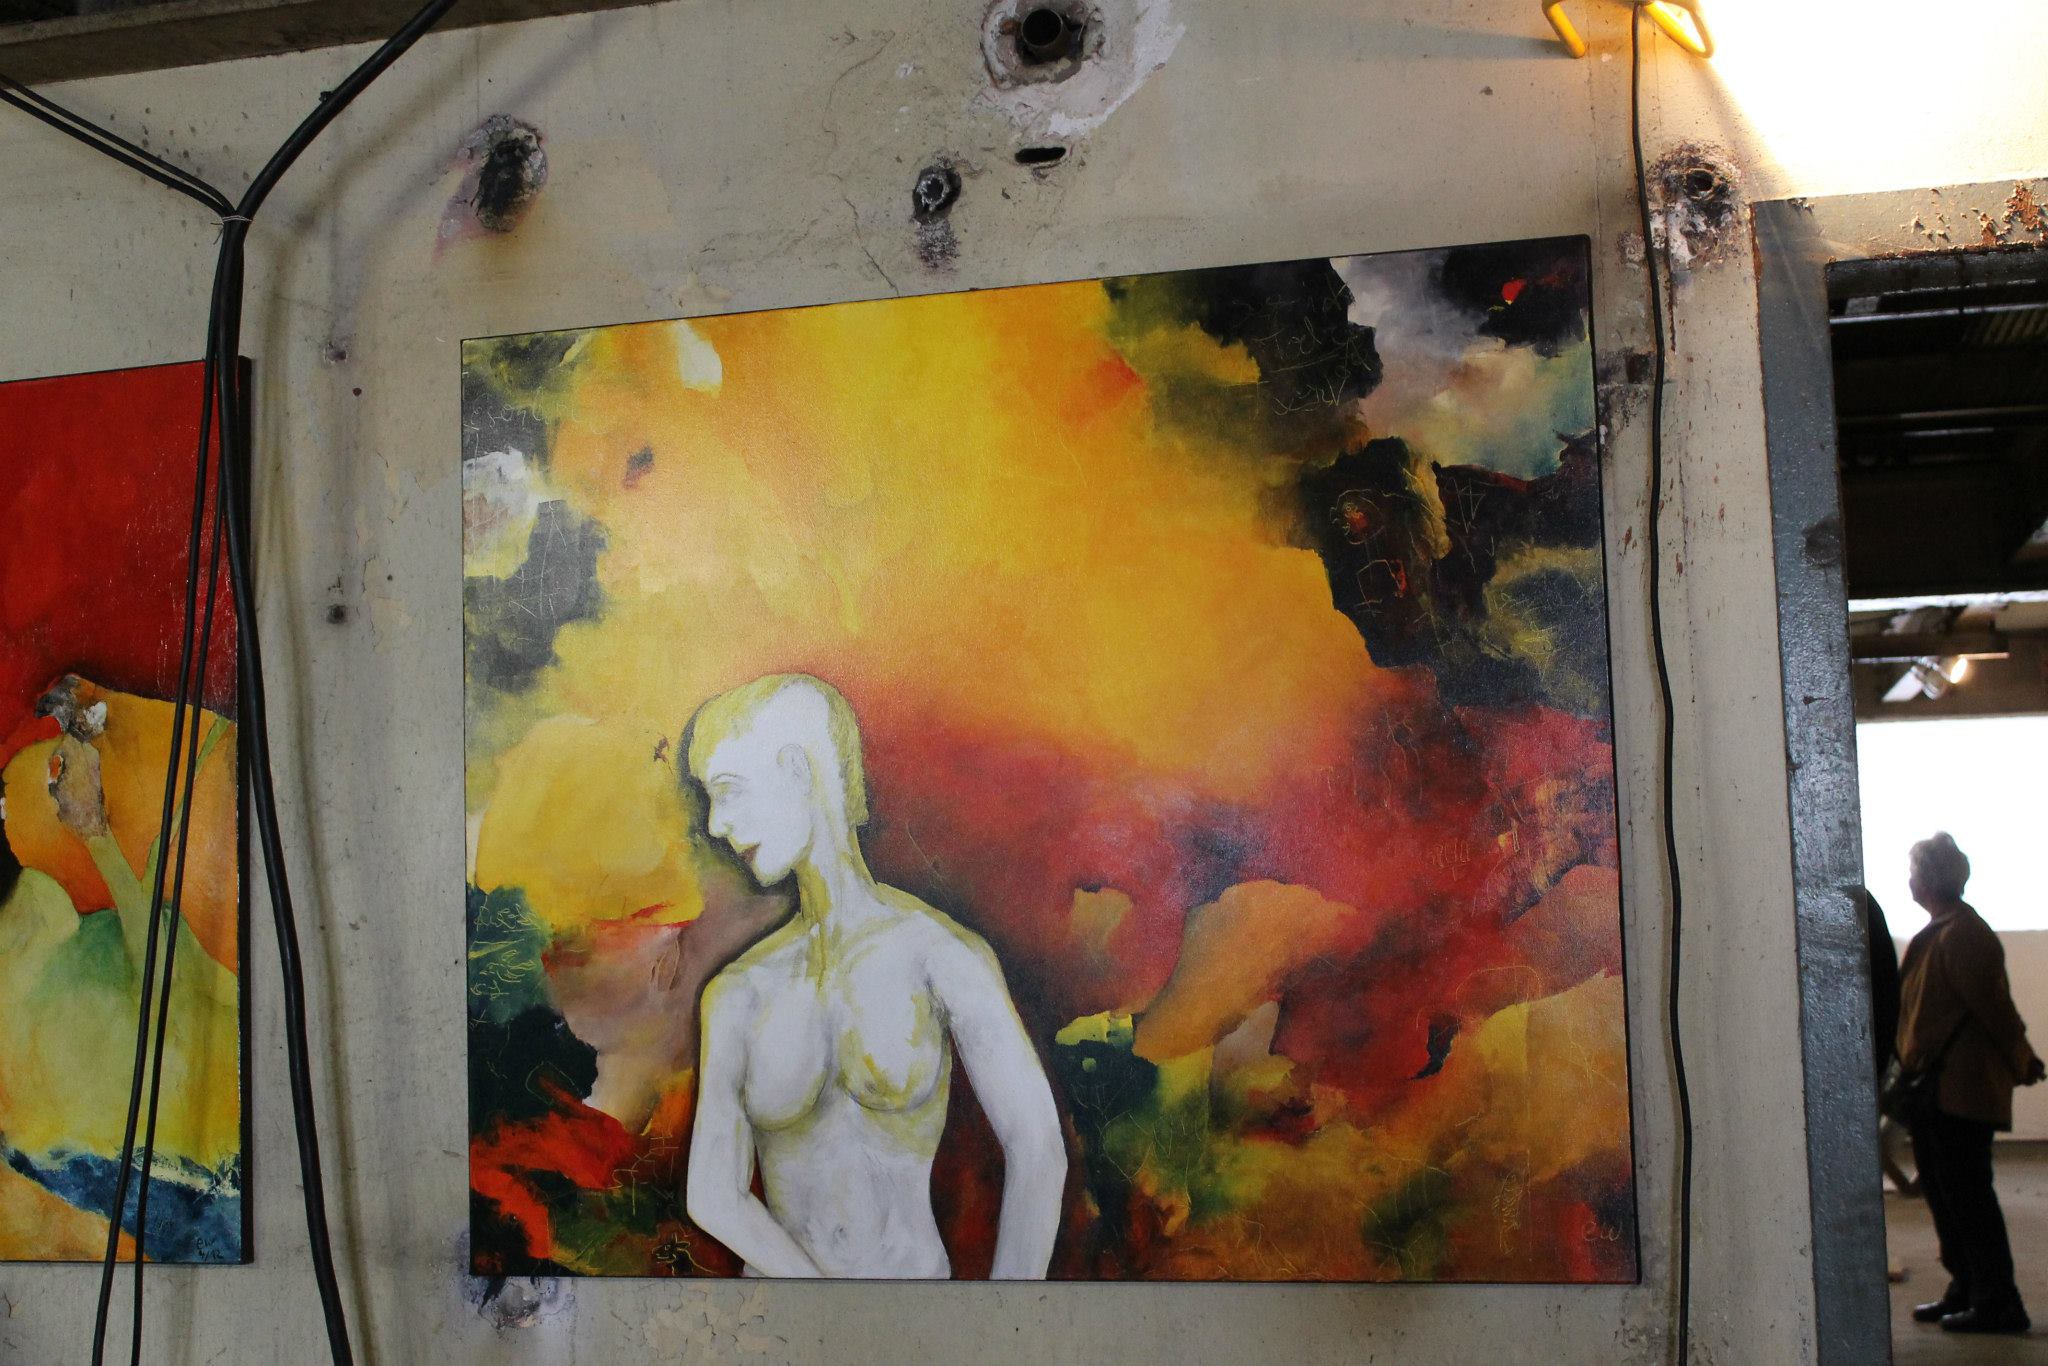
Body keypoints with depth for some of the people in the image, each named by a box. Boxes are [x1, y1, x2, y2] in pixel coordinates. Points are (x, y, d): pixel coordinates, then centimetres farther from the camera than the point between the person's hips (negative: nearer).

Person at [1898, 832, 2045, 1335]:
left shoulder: (1962, 934, -18)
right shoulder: (1939, 932, 13)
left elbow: (1993, 1005, -17)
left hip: (1962, 1088, -10)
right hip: (1936, 1087, 10)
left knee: (1967, 1195, -4)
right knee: (1942, 1193, 15)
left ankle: (1998, 1303, 4)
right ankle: (1966, 1290, 25)